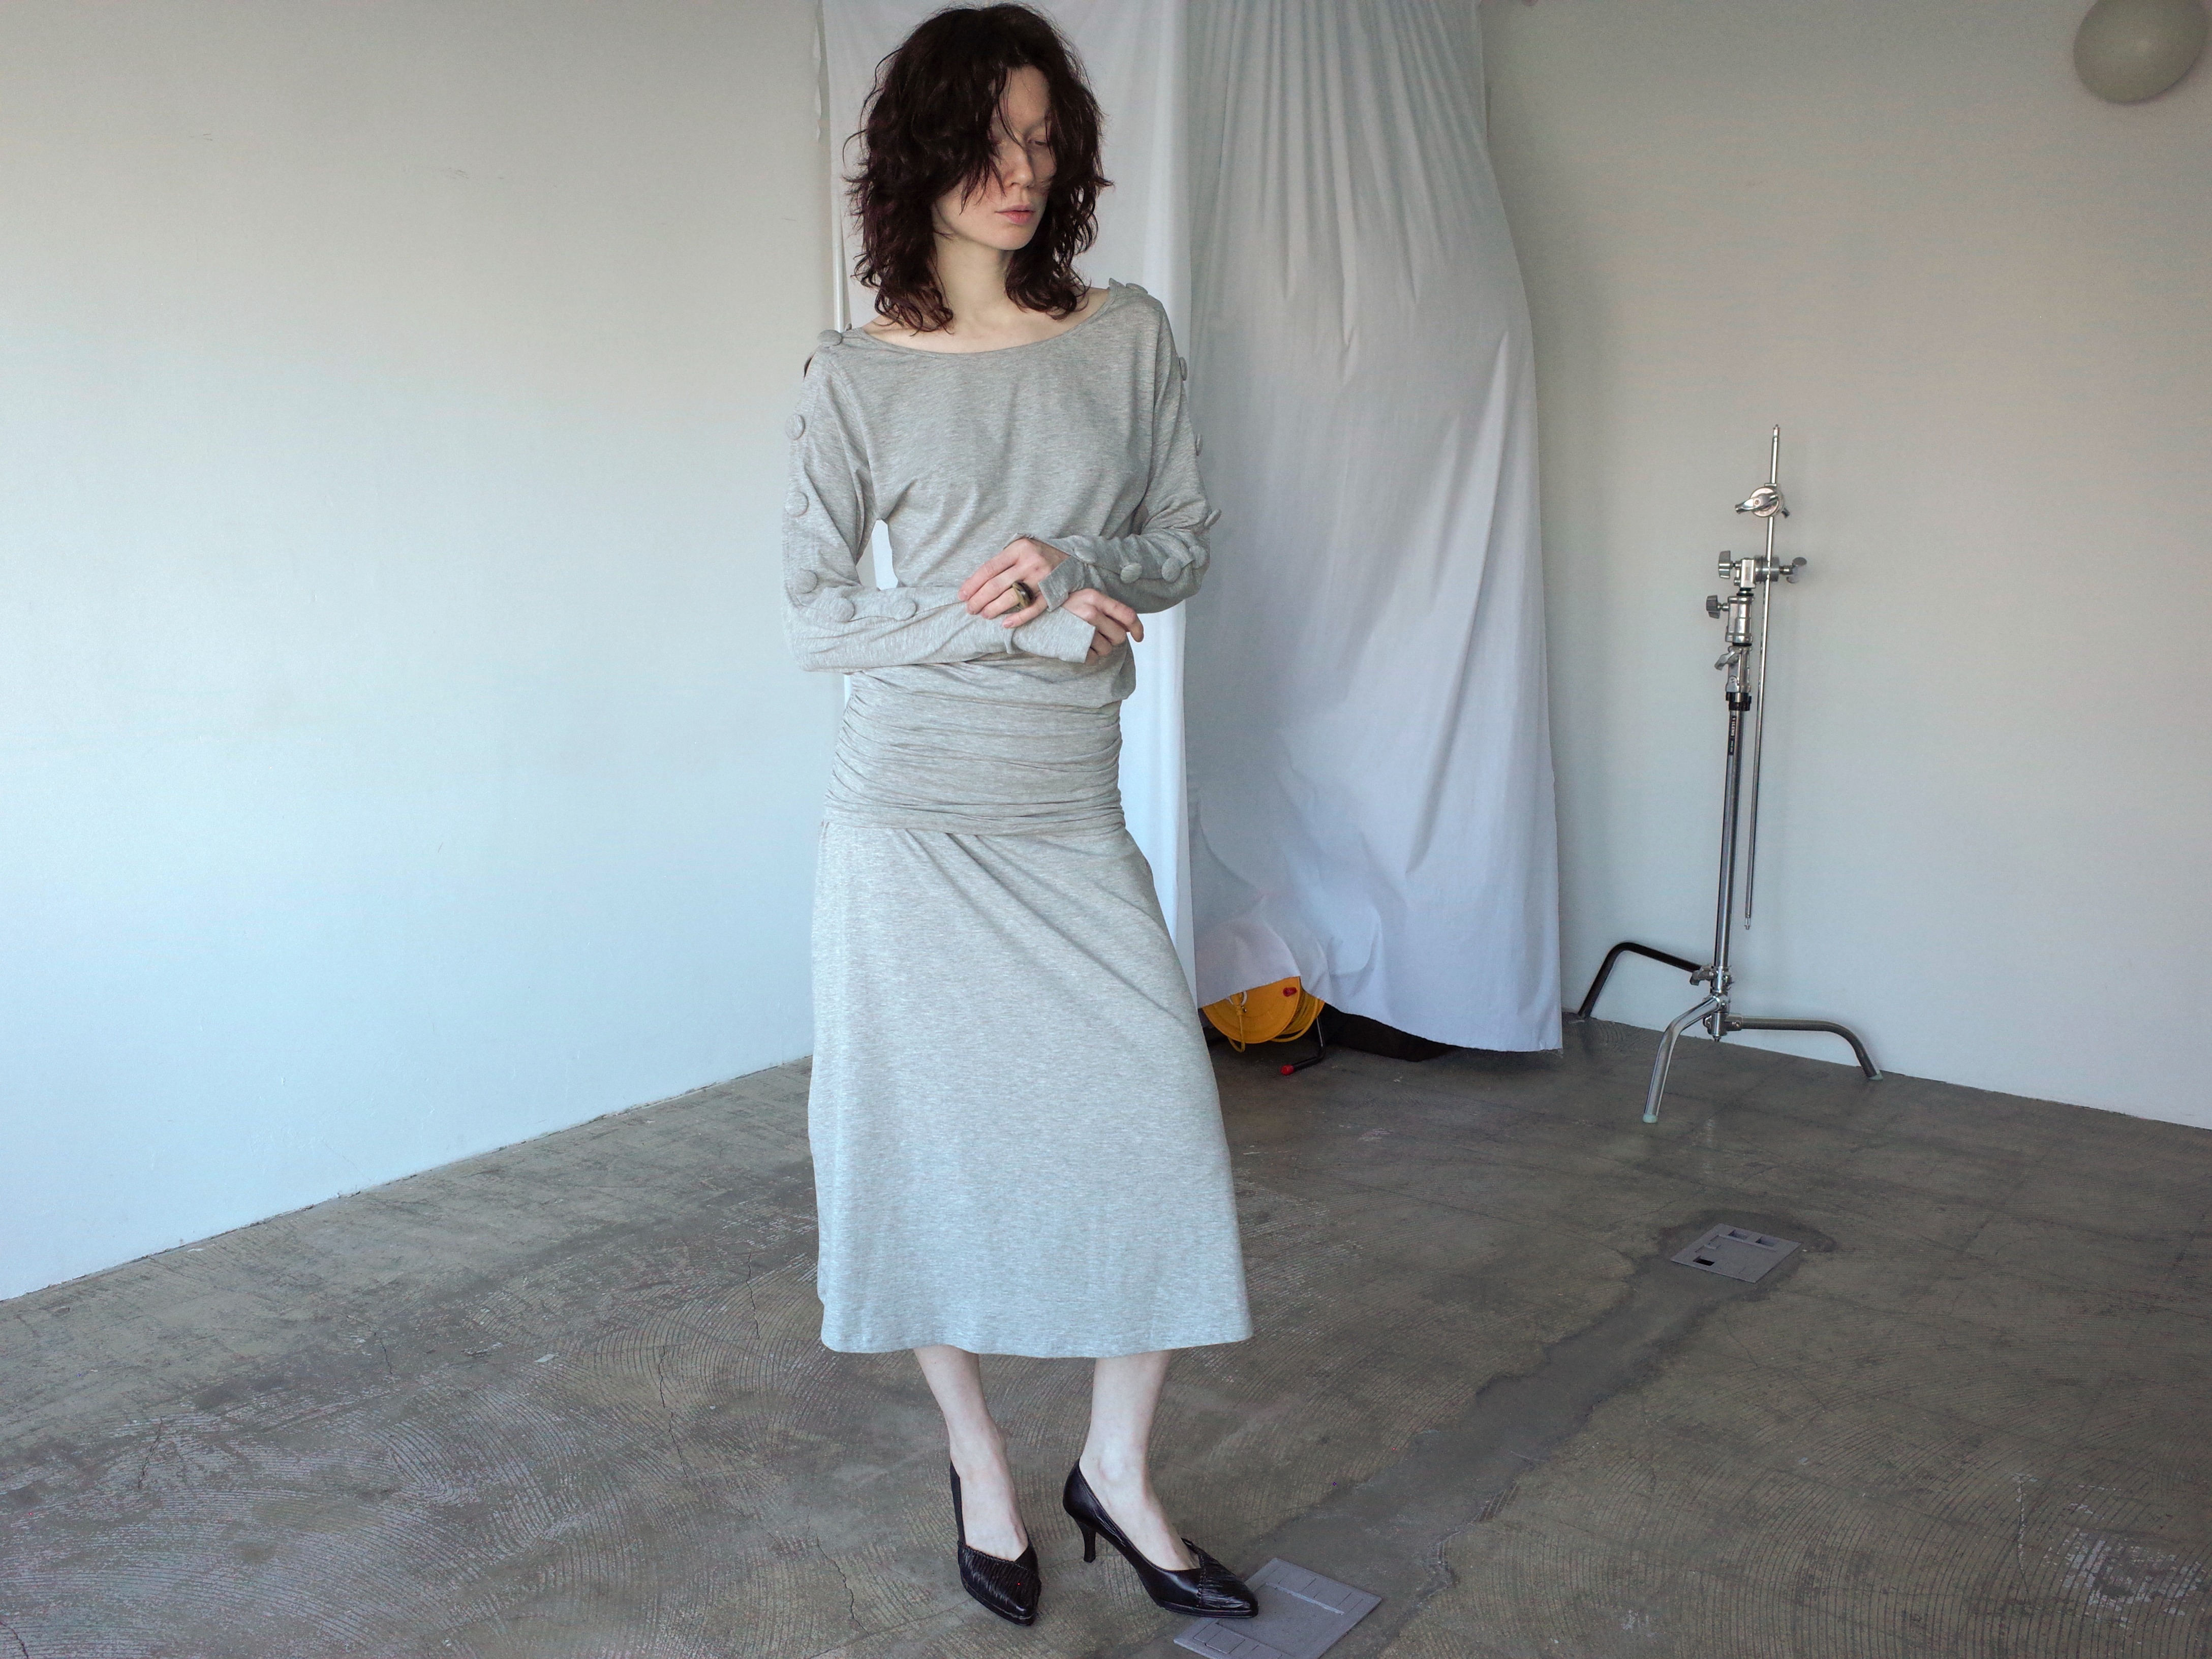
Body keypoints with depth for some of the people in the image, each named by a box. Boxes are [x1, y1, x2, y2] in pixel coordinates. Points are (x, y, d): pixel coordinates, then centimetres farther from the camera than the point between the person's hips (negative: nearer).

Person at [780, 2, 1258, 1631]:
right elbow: (816, 611, -2)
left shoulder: (1131, 335, 5)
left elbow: (1182, 542, 8)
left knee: (1159, 1121, -1)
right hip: (913, 818, -2)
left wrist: (1074, 566, -13)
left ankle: (1119, 1468, 21)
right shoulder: (857, 377, -1)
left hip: (1072, 821, 2)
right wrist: (1019, 622, -14)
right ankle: (982, 1467, 28)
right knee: (934, 1141, 6)